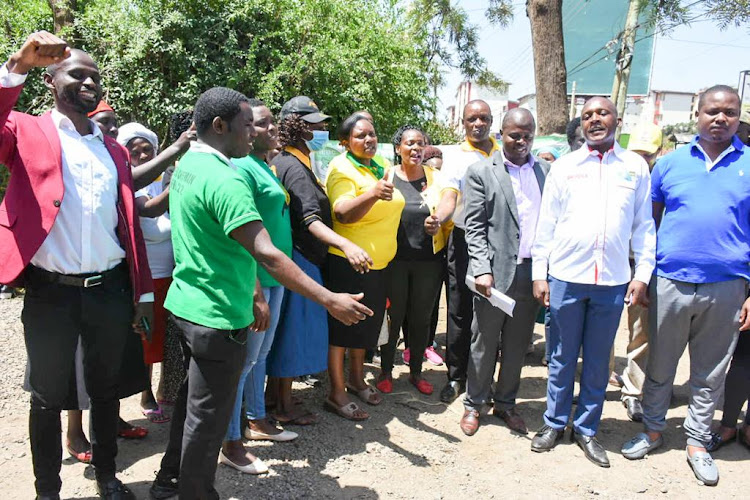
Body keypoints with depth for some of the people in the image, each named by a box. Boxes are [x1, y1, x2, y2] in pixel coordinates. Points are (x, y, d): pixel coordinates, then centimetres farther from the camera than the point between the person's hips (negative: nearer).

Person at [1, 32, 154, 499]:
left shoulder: (114, 150, 13)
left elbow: (129, 225, 12)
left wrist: (143, 293, 9)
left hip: (110, 290, 4)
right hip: (50, 294, -3)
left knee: (107, 390, 16)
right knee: (49, 398, 10)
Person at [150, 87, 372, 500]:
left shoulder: (187, 165, 8)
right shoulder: (225, 179, -23)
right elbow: (266, 254, -31)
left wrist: (252, 293, 16)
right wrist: (330, 300, -29)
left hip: (186, 304, 10)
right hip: (217, 316, -10)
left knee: (193, 399, 26)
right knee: (206, 417, 7)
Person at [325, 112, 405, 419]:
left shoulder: (380, 167, 11)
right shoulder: (342, 168, -14)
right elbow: (343, 214, -30)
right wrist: (373, 194, -43)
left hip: (379, 262, 8)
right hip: (348, 263, -8)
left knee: (367, 324, 18)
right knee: (342, 326, 1)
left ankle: (356, 379, 35)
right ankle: (336, 394, 12)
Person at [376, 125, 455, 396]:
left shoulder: (436, 177, 4)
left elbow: (448, 205, -8)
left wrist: (437, 220, -30)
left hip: (429, 261, 2)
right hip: (395, 260, -2)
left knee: (422, 318, 12)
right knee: (394, 316, 7)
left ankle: (416, 372, 30)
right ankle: (386, 372, 26)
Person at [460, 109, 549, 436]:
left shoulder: (546, 171, 10)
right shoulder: (481, 172, -1)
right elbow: (474, 227, -5)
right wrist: (482, 270, -14)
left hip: (533, 271, 4)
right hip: (496, 272, -3)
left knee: (518, 345, 14)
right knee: (484, 343, 8)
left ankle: (505, 403, 30)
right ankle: (474, 404, 24)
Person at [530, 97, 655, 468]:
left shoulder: (636, 166, 6)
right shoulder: (563, 166, 4)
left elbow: (643, 225, 7)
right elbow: (546, 224, 3)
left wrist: (642, 275, 0)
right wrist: (538, 274, -1)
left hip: (612, 282, 1)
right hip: (565, 277, 0)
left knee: (598, 361, 11)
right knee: (562, 358, 10)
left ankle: (586, 429, 26)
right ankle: (555, 423, 26)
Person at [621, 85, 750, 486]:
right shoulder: (670, 163, 4)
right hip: (670, 283, 0)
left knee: (710, 374, 13)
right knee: (659, 366, 13)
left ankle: (697, 443, 29)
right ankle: (652, 430, 31)